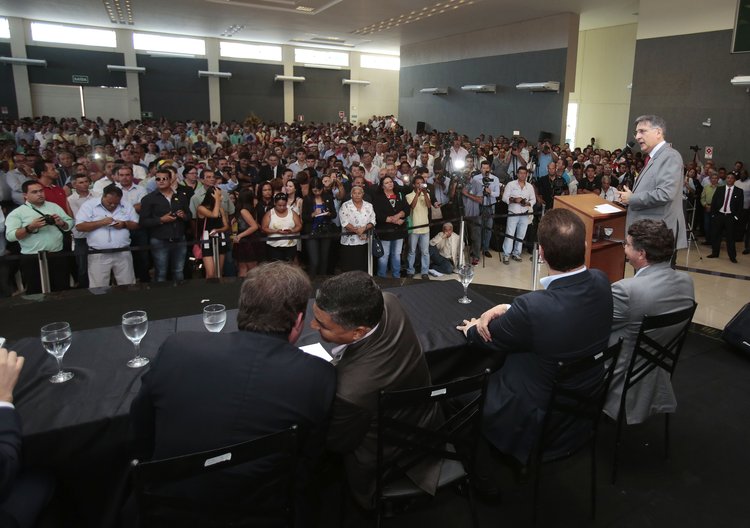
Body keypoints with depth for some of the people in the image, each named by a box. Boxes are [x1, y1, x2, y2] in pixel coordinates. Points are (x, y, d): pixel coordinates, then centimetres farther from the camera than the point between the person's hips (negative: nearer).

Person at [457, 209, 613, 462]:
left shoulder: (532, 308, -36)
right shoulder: (600, 282, -16)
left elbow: (487, 339, -15)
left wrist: (473, 330, 8)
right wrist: (509, 309, -10)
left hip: (539, 419, -7)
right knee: (496, 362, 24)